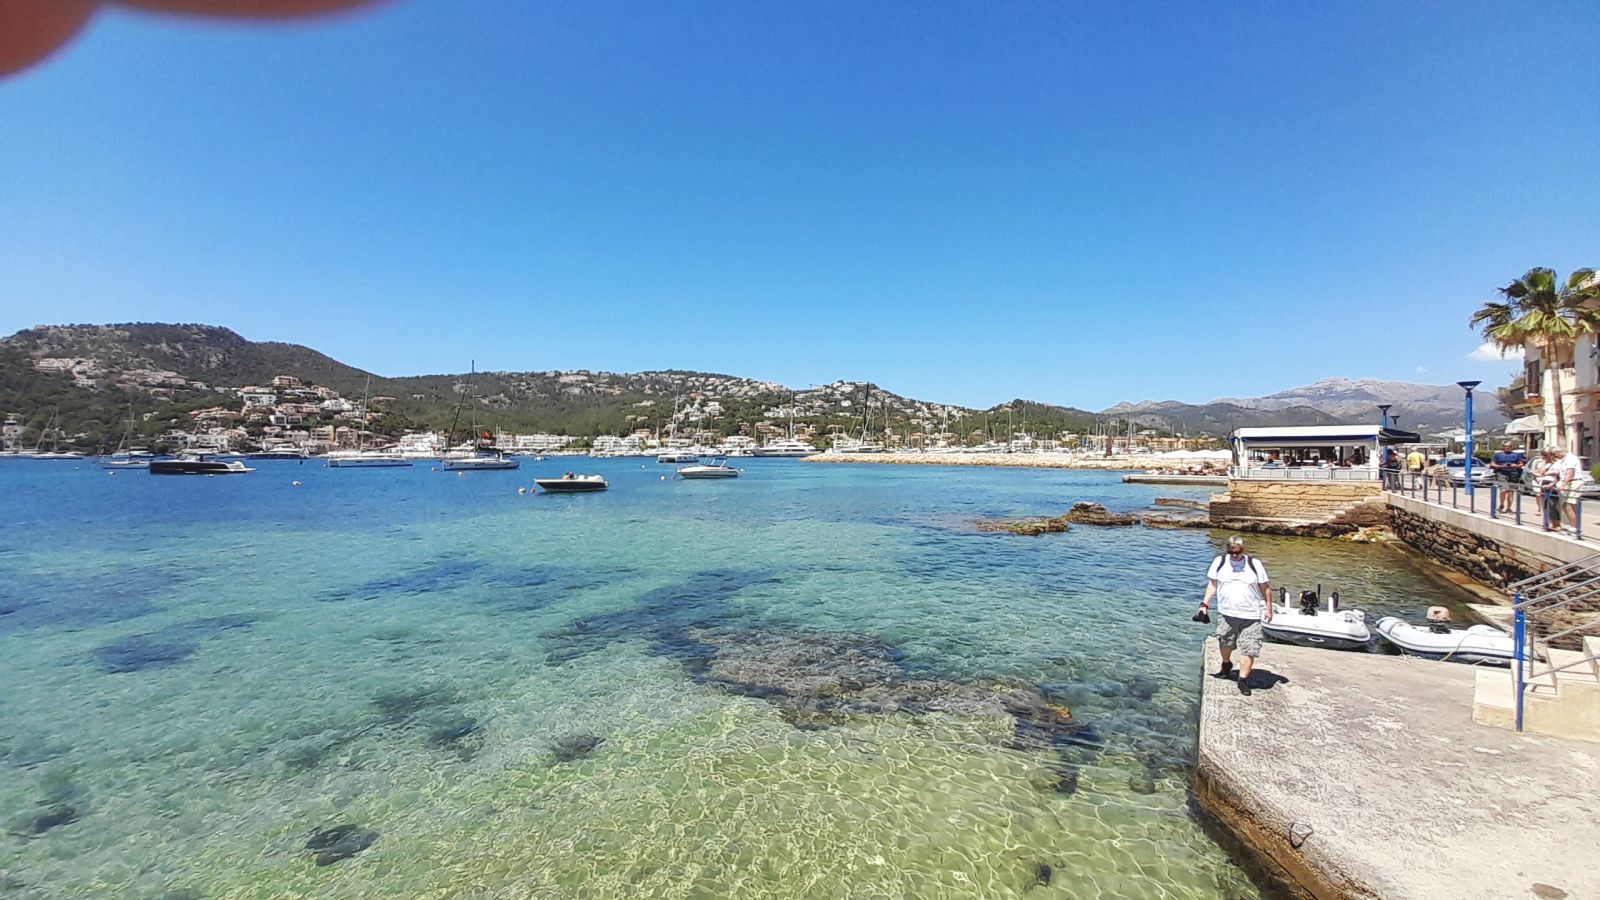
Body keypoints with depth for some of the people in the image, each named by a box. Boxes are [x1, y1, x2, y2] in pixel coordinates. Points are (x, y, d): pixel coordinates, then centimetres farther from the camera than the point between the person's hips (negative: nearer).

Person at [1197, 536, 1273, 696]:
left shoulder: (1255, 564, -3)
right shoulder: (1219, 562, 0)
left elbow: (1265, 587, 5)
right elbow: (1212, 584, 5)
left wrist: (1268, 608, 3)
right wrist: (1205, 604, 0)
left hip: (1250, 615, -2)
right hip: (1226, 613, 2)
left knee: (1249, 649, -6)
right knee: (1225, 643, 16)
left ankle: (1243, 680, 2)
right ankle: (1226, 665, 44)